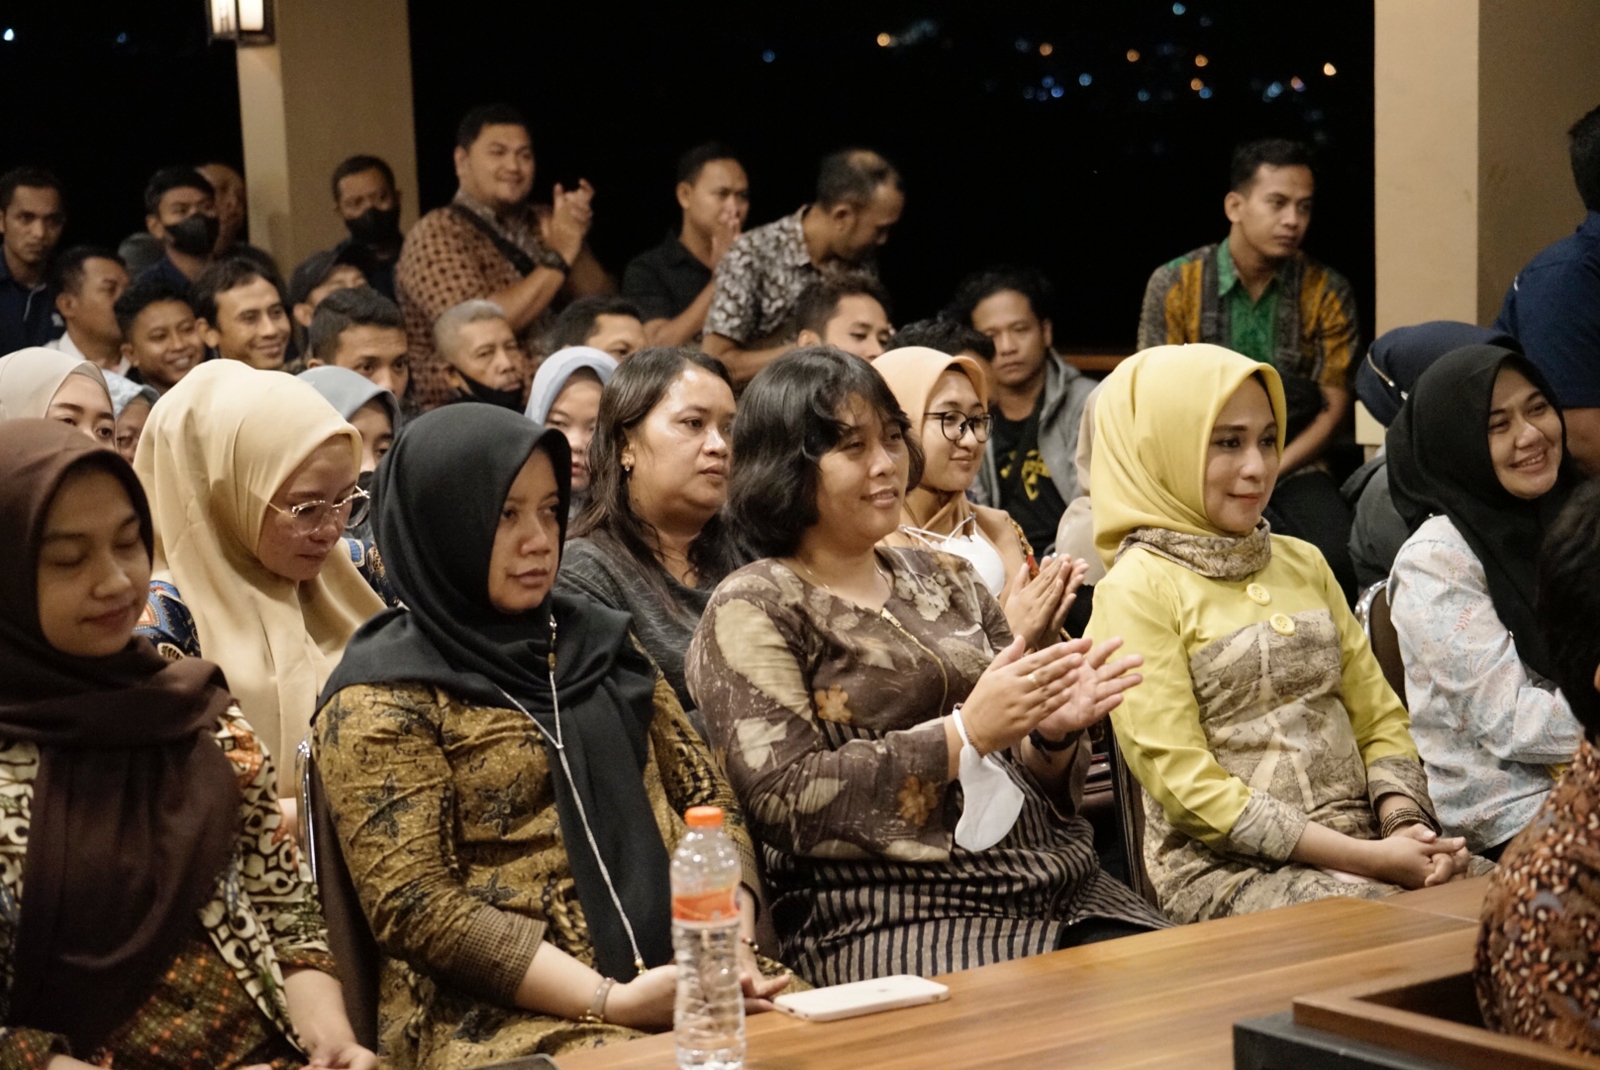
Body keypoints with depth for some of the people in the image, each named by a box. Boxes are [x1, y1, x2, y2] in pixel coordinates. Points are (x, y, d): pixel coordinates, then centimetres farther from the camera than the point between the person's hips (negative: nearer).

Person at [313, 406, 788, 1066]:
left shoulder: (597, 640, 15)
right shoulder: (384, 696, -3)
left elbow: (705, 794, 14)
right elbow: (414, 907, -10)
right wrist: (609, 1001, -17)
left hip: (687, 984, 5)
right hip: (506, 1016, -5)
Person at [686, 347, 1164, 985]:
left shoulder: (946, 580, 21)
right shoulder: (752, 609, 2)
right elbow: (787, 799, -10)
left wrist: (1053, 733, -1)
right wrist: (965, 732, -14)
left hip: (1058, 889, 6)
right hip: (892, 917, -6)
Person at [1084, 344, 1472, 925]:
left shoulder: (1303, 562, 17)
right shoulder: (1139, 588, -4)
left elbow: (1379, 717, 16)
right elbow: (1185, 786, -10)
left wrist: (1405, 826, -6)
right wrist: (1366, 859, -14)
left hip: (1365, 847, 6)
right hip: (1231, 870, -6)